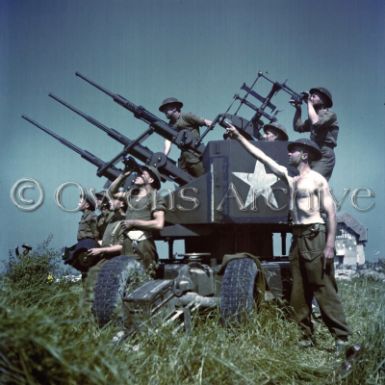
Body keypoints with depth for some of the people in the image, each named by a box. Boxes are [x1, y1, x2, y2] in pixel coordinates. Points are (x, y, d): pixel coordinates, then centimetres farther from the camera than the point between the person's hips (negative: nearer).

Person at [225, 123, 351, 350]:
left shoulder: (317, 179, -4)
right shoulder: (290, 177, 15)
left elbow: (331, 212, -9)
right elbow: (262, 157, 17)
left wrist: (330, 245, -18)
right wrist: (239, 137, 15)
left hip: (315, 236, -7)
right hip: (298, 238, 7)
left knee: (324, 290, -8)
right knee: (299, 293, 6)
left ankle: (342, 338, -4)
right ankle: (307, 336, 12)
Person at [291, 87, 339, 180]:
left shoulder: (330, 114, -1)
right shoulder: (315, 116, 23)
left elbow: (316, 122, -20)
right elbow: (298, 127, 22)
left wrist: (309, 103, -9)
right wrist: (298, 109, 12)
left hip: (324, 158, -8)